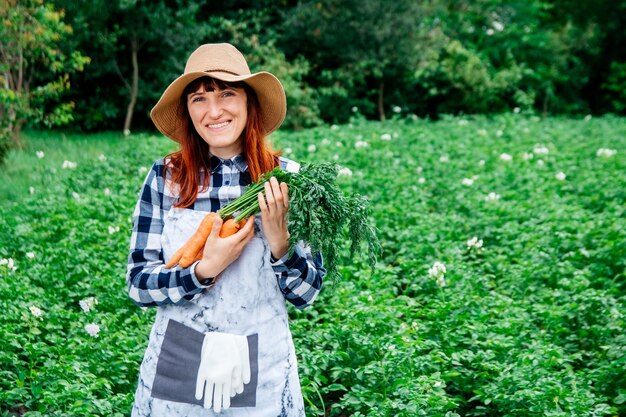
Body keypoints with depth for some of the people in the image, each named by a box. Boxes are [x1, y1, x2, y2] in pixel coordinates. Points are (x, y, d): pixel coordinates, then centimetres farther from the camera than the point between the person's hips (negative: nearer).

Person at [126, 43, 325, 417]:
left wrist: (279, 239, -20)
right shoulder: (165, 177, -6)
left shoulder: (286, 178, -6)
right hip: (176, 371, 0)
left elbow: (306, 293, -4)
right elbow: (138, 285, -6)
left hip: (262, 374, 0)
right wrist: (206, 269, -21)